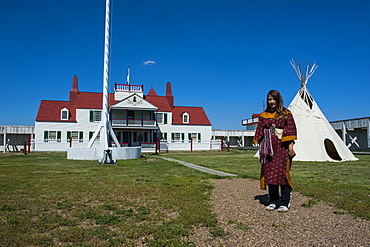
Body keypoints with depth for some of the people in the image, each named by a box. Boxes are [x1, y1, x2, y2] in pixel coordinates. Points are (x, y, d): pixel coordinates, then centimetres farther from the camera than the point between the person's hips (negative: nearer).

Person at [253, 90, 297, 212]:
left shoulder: (286, 113, 4)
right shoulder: (263, 115, 13)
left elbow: (291, 129, -2)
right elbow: (260, 131, 12)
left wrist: (291, 145, -10)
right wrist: (261, 147, 7)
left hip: (282, 147, -3)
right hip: (268, 148, 4)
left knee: (282, 172, -5)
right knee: (269, 173, 4)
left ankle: (285, 203, 4)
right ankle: (273, 201, 14)